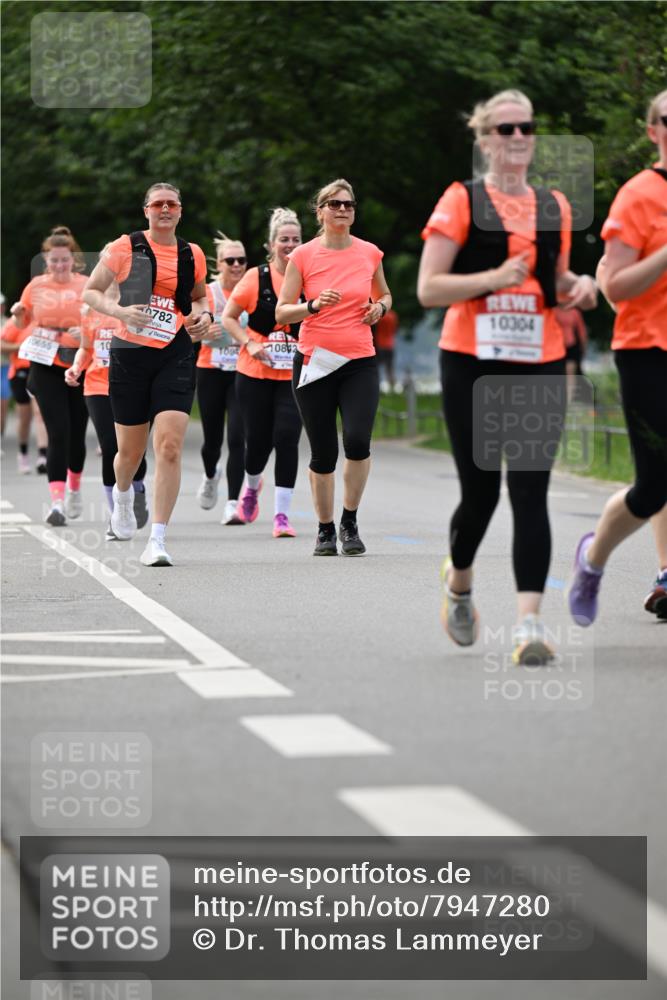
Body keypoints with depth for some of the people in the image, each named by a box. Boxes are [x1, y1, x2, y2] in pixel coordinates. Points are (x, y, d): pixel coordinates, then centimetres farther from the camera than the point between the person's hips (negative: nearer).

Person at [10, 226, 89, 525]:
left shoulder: (87, 286, -1)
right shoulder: (36, 286, 4)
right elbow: (22, 323, 16)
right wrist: (18, 313, -6)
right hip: (46, 368, 0)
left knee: (76, 433, 9)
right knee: (58, 433, -12)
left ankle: (74, 489, 36)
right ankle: (57, 501, -14)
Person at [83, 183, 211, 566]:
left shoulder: (193, 254, 9)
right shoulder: (126, 247, 1)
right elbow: (91, 292, 3)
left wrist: (203, 314, 4)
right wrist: (119, 311, -15)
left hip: (176, 356, 1)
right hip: (130, 352, -1)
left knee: (170, 446, -16)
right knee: (131, 450, 9)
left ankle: (158, 540, -13)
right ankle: (123, 494, 47)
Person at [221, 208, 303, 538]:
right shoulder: (256, 277, -2)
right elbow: (228, 317, 5)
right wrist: (249, 344, -9)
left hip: (294, 375, 0)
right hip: (255, 374, 0)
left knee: (286, 438, -12)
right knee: (258, 440, 5)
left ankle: (281, 514, -5)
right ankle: (252, 485, 40)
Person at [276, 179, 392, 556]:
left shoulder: (369, 253, 6)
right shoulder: (304, 255, -1)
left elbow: (384, 295, 23)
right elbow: (282, 312, 0)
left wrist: (380, 307, 1)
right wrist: (314, 305, -17)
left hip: (360, 362, 1)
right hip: (314, 363, -1)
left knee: (357, 441, -18)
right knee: (323, 454, 2)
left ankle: (350, 522, 2)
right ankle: (325, 529, 20)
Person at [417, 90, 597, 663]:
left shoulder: (555, 207, 13)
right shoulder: (461, 201, 0)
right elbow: (428, 289, -6)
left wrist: (579, 287, 2)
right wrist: (494, 277, -19)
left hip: (540, 366, 3)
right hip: (472, 364, -3)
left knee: (531, 494, -8)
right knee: (481, 493, 3)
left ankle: (529, 623, -14)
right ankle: (459, 584, 34)